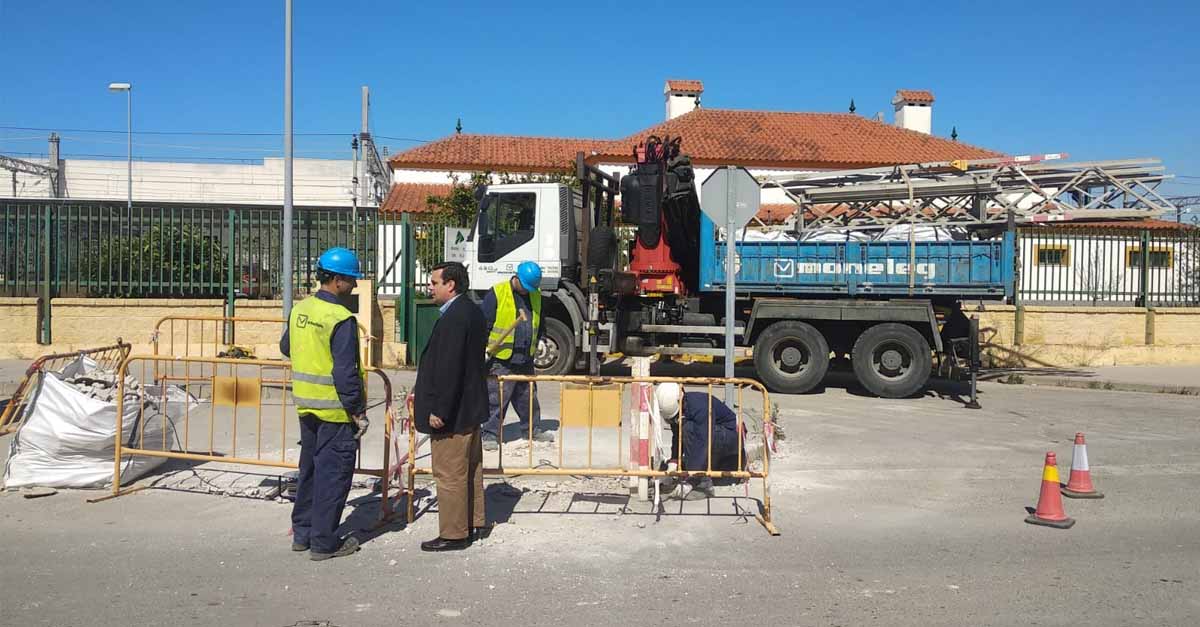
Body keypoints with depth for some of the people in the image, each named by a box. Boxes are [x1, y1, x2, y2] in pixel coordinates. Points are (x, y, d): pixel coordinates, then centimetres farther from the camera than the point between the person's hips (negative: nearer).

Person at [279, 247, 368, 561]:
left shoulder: (300, 309, 4)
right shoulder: (341, 319, -20)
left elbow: (286, 347, 19)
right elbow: (345, 373, -22)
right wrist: (358, 412, -15)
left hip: (305, 404, 8)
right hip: (334, 408, -8)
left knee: (310, 468, 19)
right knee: (333, 473, 3)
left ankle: (302, 533, 29)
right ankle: (323, 542, 10)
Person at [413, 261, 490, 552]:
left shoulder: (453, 318, -22)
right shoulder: (472, 312, 10)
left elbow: (449, 368, -25)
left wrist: (439, 411, -21)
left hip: (452, 411, -11)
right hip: (470, 406, 11)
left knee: (449, 474, 1)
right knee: (470, 468, 20)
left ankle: (453, 534, 11)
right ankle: (475, 520, 33)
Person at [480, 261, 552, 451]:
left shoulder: (536, 295, 8)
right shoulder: (497, 293, -11)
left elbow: (539, 324, 21)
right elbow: (484, 323, -9)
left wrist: (534, 345, 16)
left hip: (526, 359, 6)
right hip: (501, 359, -6)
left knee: (528, 397, 18)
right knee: (496, 399, -1)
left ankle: (535, 428, 30)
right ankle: (490, 434, 7)